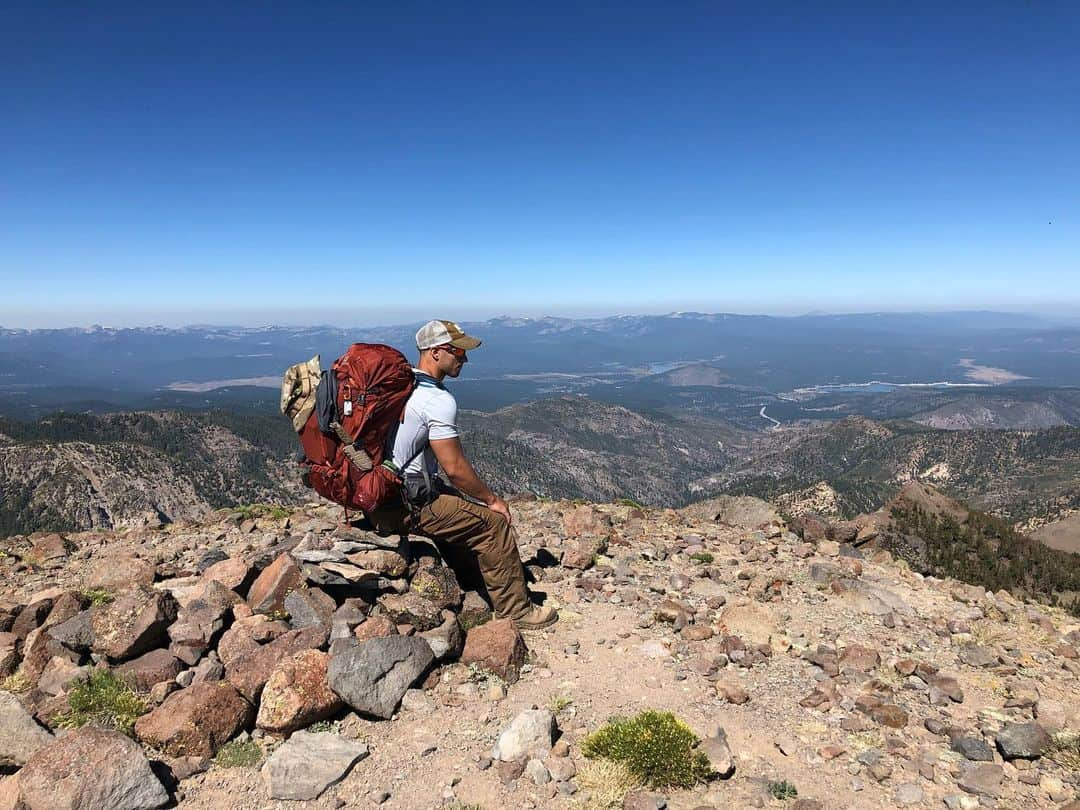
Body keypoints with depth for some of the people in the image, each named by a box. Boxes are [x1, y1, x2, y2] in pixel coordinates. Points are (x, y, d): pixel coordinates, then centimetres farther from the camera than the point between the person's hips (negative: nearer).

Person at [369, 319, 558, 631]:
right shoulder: (439, 400, -20)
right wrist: (492, 499, -4)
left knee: (464, 505, 24)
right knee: (494, 522, -2)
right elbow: (455, 468, -20)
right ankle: (516, 610, 9)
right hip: (407, 505, -10)